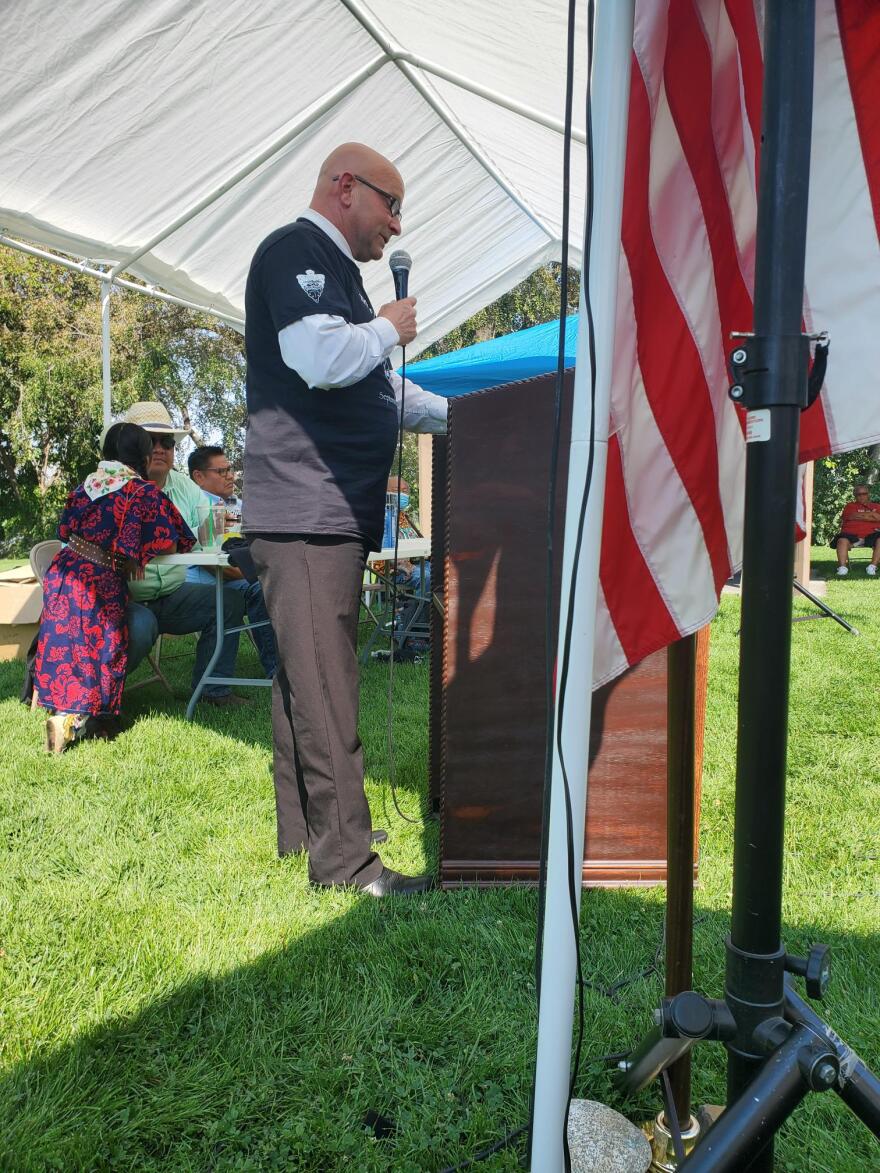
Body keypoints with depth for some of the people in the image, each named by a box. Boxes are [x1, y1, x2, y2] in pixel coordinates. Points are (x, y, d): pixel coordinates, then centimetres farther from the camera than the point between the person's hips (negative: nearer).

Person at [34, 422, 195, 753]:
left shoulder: (86, 483, 13)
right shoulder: (144, 492, -4)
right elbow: (171, 545, -3)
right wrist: (141, 549, 16)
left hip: (61, 576, 5)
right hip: (101, 587, -5)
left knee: (63, 645, 14)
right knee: (98, 654, 3)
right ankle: (74, 720, -11)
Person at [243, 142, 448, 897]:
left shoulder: (333, 270, 26)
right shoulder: (296, 251, -5)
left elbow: (374, 392, 32)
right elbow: (320, 359, -23)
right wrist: (391, 329, -4)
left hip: (332, 510, 10)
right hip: (307, 508, -10)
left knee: (308, 679, 13)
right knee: (325, 687, -8)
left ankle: (301, 833, 23)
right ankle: (343, 858, -2)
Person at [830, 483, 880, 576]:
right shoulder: (850, 505, 22)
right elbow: (851, 517, 1)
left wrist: (859, 516, 0)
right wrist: (871, 514, 6)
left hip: (870, 535, 1)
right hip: (851, 534, -1)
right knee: (842, 540, -35)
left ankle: (873, 566, -26)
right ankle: (842, 567, -37)